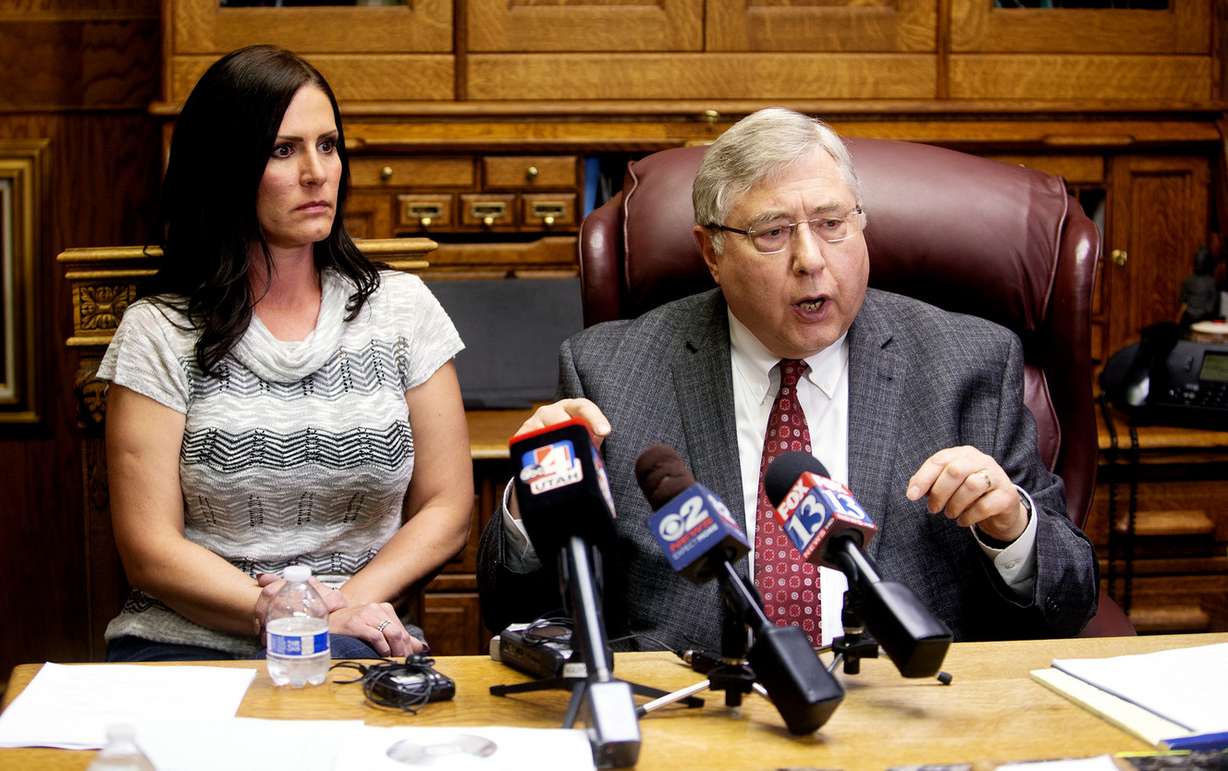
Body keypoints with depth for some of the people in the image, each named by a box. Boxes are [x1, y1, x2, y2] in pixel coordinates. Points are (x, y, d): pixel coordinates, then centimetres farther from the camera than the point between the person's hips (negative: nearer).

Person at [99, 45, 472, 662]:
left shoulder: (402, 308, 10)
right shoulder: (160, 333, 2)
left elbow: (446, 509, 8)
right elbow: (150, 552, -3)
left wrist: (344, 606, -10)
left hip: (356, 644, 2)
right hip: (185, 643, -1)